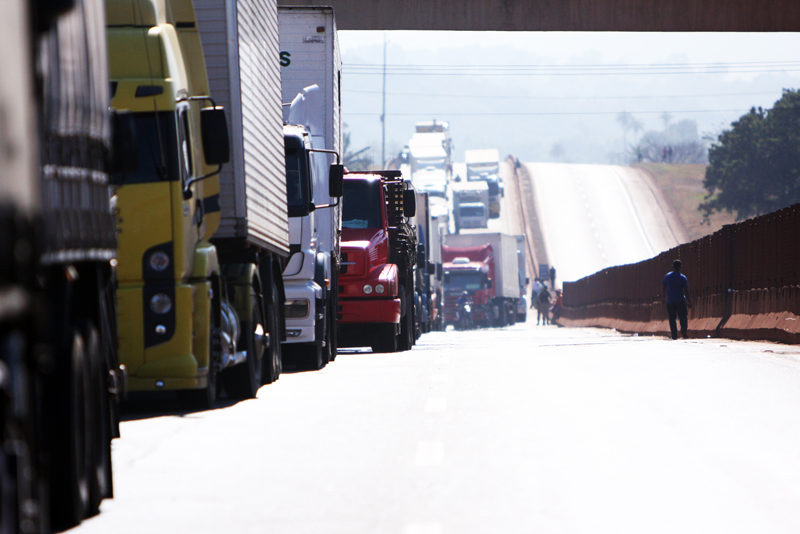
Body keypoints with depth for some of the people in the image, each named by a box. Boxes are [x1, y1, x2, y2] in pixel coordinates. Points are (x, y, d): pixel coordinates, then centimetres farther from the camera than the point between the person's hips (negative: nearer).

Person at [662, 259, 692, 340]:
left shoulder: (667, 276, 1)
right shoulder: (683, 278, -6)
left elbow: (663, 288, 8)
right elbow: (686, 291, -8)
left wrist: (663, 298, 21)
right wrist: (689, 302, -2)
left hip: (670, 301, 2)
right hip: (680, 301, -2)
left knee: (672, 319, 6)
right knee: (683, 317, 7)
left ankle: (674, 336, 3)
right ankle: (683, 329, -18)